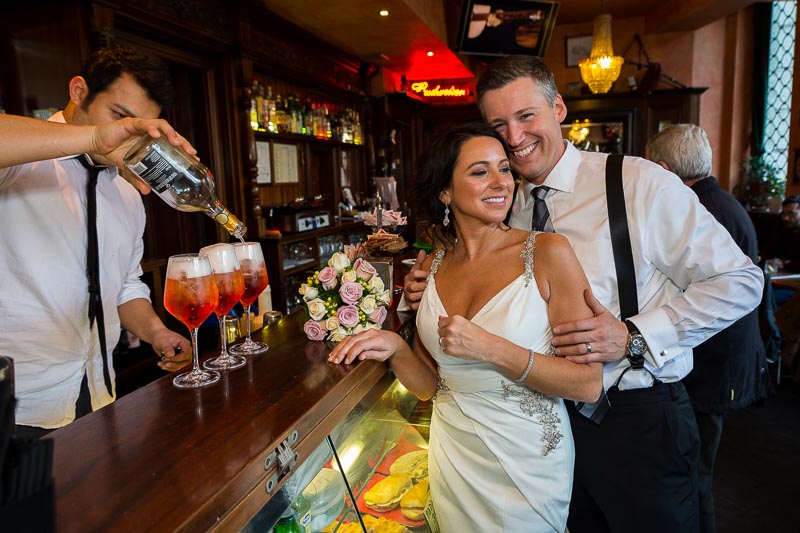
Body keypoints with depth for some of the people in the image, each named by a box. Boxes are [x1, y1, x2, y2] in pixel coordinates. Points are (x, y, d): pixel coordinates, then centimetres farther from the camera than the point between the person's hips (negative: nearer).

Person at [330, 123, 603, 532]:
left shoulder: (546, 252, -15)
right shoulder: (432, 267, -3)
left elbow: (588, 384, -17)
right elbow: (429, 384, 2)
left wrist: (489, 348, -27)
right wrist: (395, 349, -17)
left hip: (526, 461, -3)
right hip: (452, 456, 4)